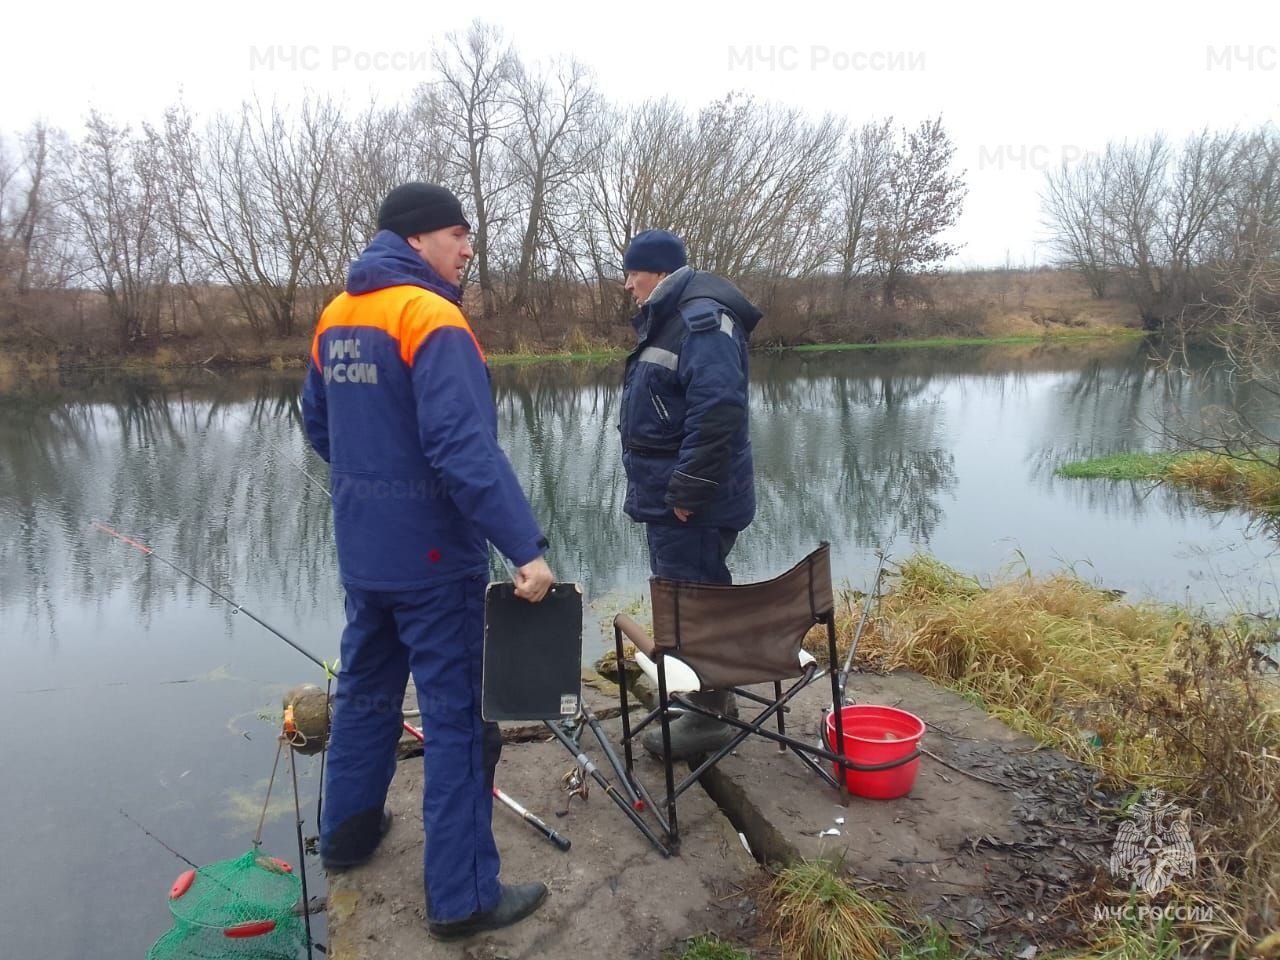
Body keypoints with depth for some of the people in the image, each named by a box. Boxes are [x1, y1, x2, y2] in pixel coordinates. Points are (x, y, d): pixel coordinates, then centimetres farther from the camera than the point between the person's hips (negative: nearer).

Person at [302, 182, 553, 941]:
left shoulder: (337, 318, 9)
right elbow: (466, 447, -27)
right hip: (432, 556, -8)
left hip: (362, 552, 8)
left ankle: (349, 830, 39)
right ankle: (463, 895, 9)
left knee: (366, 690, 23)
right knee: (456, 716, 0)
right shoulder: (432, 319, -17)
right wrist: (527, 547, -27)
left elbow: (320, 425, 17)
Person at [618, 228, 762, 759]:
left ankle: (709, 717, 13)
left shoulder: (703, 319, -18)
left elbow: (716, 411, -28)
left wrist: (688, 491, -25)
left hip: (693, 504, -11)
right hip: (668, 497, 11)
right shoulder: (669, 318, 16)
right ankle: (713, 701, 32)